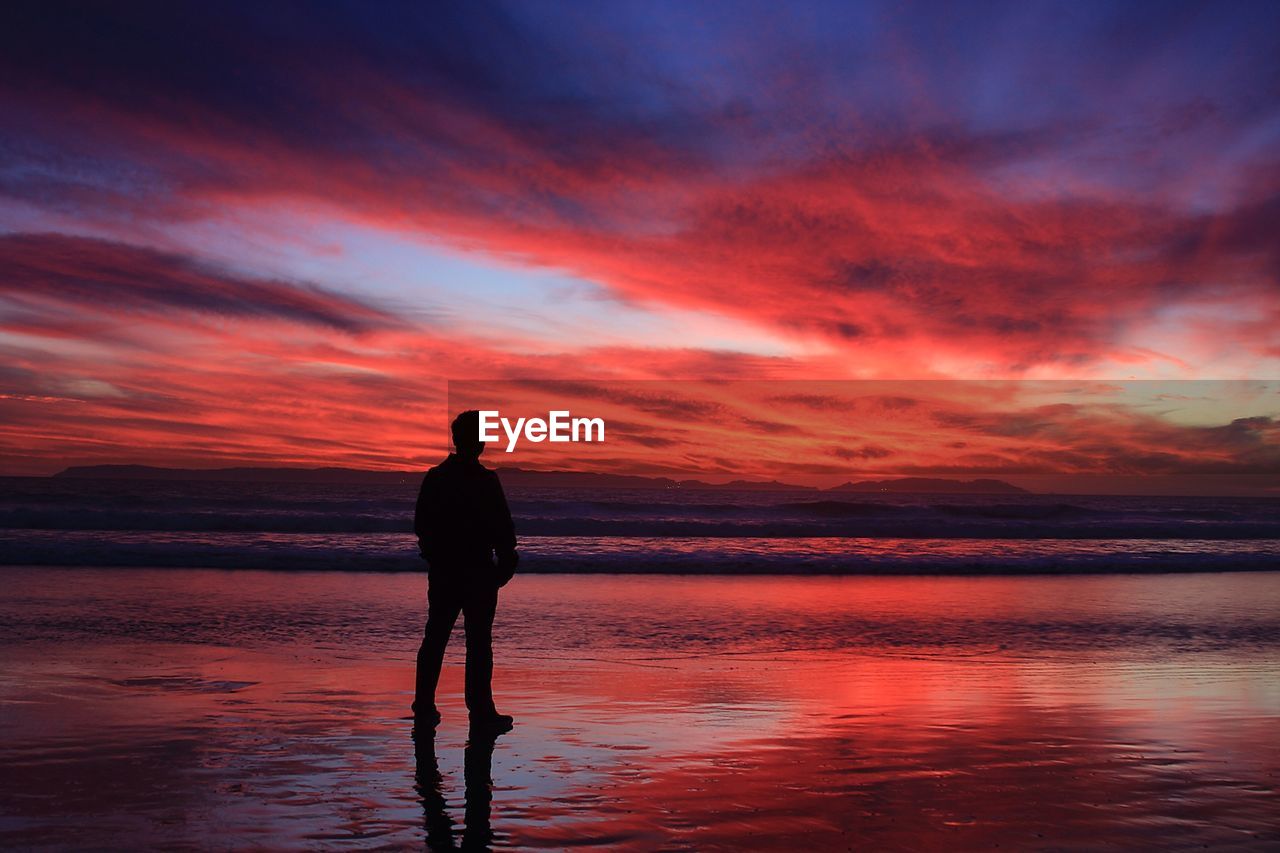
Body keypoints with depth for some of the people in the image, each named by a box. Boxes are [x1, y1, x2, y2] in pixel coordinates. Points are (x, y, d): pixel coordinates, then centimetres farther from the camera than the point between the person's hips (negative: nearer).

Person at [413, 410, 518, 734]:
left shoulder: (434, 477, 3)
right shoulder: (486, 481, -13)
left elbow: (420, 524, 11)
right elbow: (503, 528, -11)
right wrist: (506, 561, 3)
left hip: (442, 571, 5)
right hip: (479, 572, -5)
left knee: (435, 638, 10)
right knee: (479, 642, -1)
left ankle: (424, 710, 13)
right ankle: (481, 713, 1)